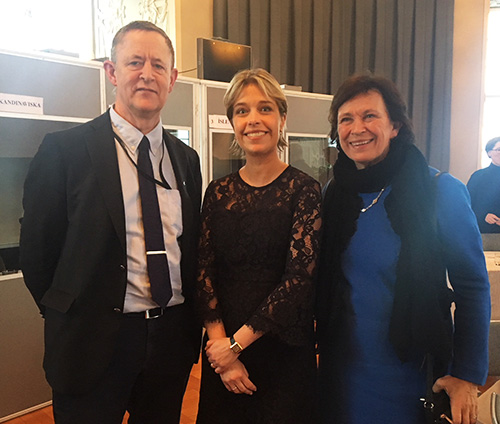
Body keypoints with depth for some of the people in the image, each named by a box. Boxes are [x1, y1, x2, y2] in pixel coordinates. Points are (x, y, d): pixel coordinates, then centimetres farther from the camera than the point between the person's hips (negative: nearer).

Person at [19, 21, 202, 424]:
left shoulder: (186, 159, 6)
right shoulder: (65, 149, -9)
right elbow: (37, 248, -5)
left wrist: (191, 324, 8)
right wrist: (70, 319, 0)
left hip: (173, 338, 5)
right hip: (94, 340, -4)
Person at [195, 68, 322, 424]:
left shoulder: (303, 189, -9)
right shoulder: (218, 192, 2)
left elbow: (299, 278, -15)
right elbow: (205, 272, -1)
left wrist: (237, 342, -14)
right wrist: (218, 341, -13)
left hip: (284, 350, -3)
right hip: (222, 349, 3)